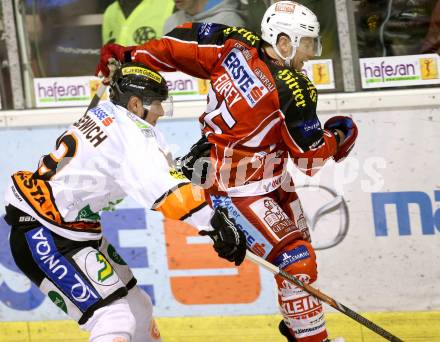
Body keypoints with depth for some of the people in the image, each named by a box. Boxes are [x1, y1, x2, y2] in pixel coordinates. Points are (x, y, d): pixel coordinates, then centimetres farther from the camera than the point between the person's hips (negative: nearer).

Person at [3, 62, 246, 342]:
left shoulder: (106, 116, 9)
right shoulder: (128, 135, -18)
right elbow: (165, 190, -29)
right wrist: (219, 224, -29)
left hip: (75, 229, 10)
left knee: (137, 308, 15)